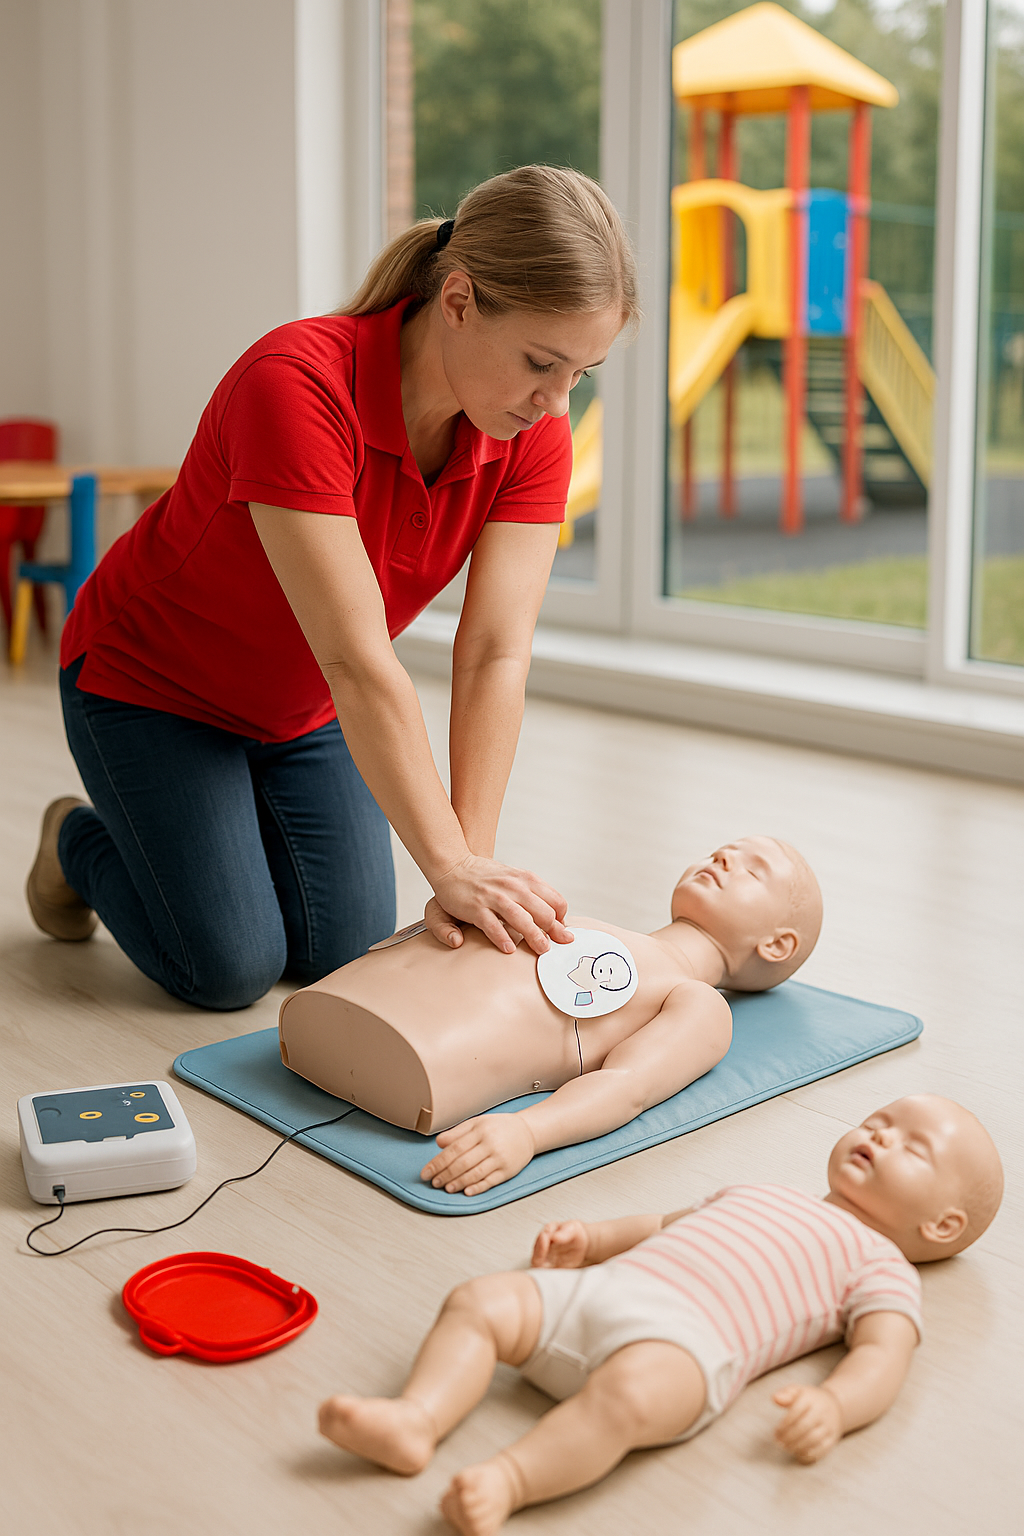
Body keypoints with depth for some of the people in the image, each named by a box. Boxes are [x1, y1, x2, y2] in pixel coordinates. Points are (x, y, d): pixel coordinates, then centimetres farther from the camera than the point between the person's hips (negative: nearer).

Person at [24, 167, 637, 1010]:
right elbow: (358, 663, -39)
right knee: (231, 968, -7)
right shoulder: (297, 384, -37)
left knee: (348, 949, 0)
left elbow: (495, 657, -23)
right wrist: (450, 863, -39)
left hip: (299, 709, 6)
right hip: (152, 681, -5)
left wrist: (472, 862, -31)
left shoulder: (533, 435, -18)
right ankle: (81, 843, 22)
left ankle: (230, 816, 28)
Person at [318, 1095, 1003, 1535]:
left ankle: (508, 1480, -45)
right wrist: (590, 1239, 25)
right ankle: (416, 1420, -25)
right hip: (599, 1291, 7)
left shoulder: (883, 1267, 15)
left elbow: (883, 1354, -2)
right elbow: (663, 1225, 42)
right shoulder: (758, 1195, 37)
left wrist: (833, 1406, -24)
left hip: (687, 1340, -7)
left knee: (625, 1394, -39)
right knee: (478, 1301, -9)